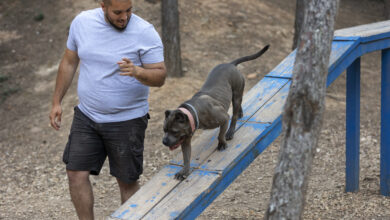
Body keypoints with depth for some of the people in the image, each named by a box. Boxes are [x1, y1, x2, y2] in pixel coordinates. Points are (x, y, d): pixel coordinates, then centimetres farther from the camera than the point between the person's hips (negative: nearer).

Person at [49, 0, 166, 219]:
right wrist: (57, 102, 9)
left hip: (127, 120, -4)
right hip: (86, 117, 4)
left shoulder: (145, 32, -16)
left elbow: (160, 76, -16)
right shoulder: (82, 22, -4)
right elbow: (69, 62, 8)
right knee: (76, 173, 2)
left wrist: (137, 71, -37)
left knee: (127, 181, 7)